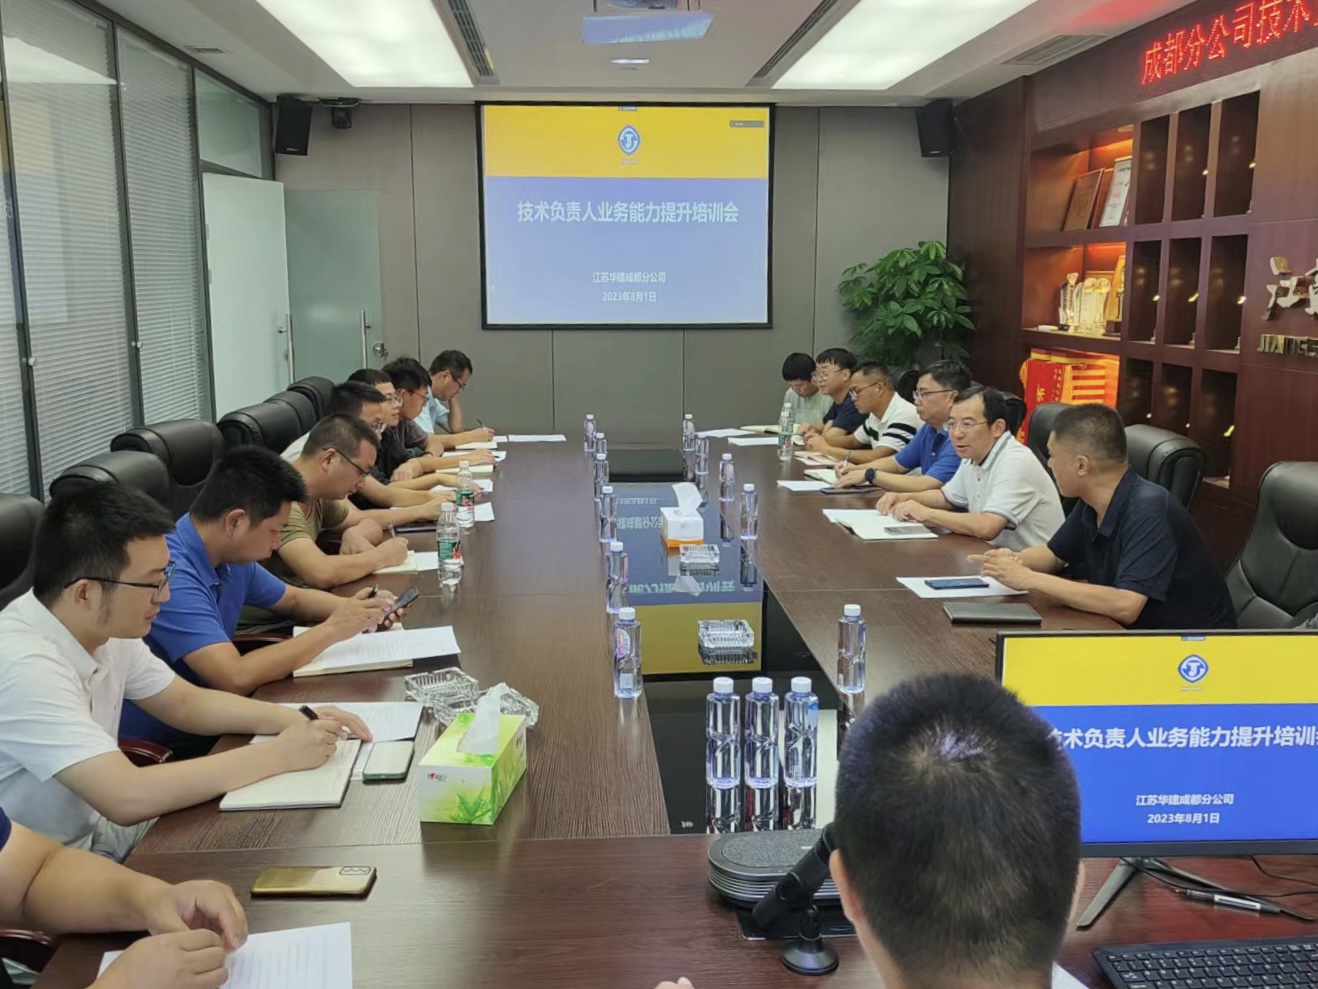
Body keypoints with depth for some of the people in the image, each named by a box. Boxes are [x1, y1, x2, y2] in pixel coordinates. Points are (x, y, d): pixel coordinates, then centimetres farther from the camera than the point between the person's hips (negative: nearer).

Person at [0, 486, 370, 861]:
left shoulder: (103, 627, -5)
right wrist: (280, 754, -27)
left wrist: (299, 720, -7)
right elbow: (127, 798, -34)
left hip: (99, 826, 7)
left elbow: (186, 703, 8)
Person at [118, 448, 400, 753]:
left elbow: (294, 600, 20)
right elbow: (236, 677, -32)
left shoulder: (233, 560, 2)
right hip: (160, 749, -8)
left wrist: (352, 607, -1)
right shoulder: (171, 572, -25)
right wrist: (331, 629, -21)